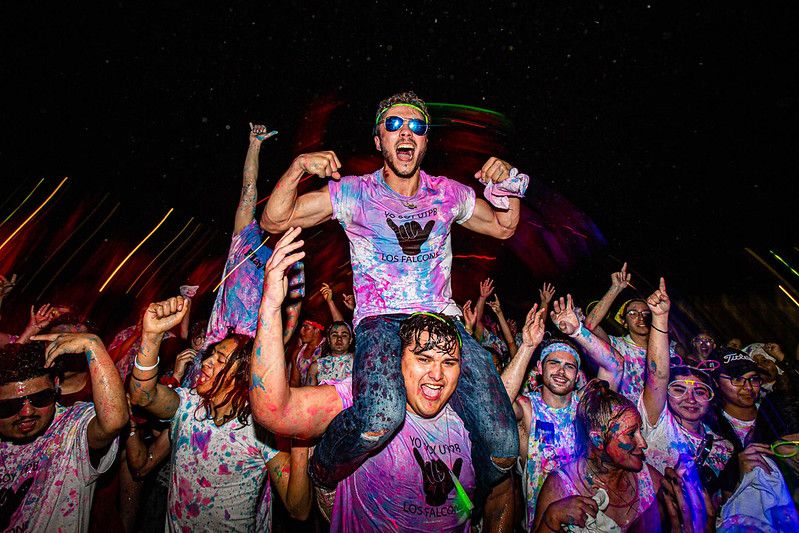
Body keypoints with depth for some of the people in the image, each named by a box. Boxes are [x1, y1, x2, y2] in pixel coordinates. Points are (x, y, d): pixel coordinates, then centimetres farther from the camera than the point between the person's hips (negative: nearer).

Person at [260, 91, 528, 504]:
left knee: (503, 447, -16)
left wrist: (507, 184, 10)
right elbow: (273, 221, 5)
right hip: (380, 321, -3)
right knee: (380, 419, -37)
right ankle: (319, 482, -2)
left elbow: (503, 227, 28)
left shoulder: (448, 193, 15)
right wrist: (298, 167, -9)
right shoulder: (354, 192, 7)